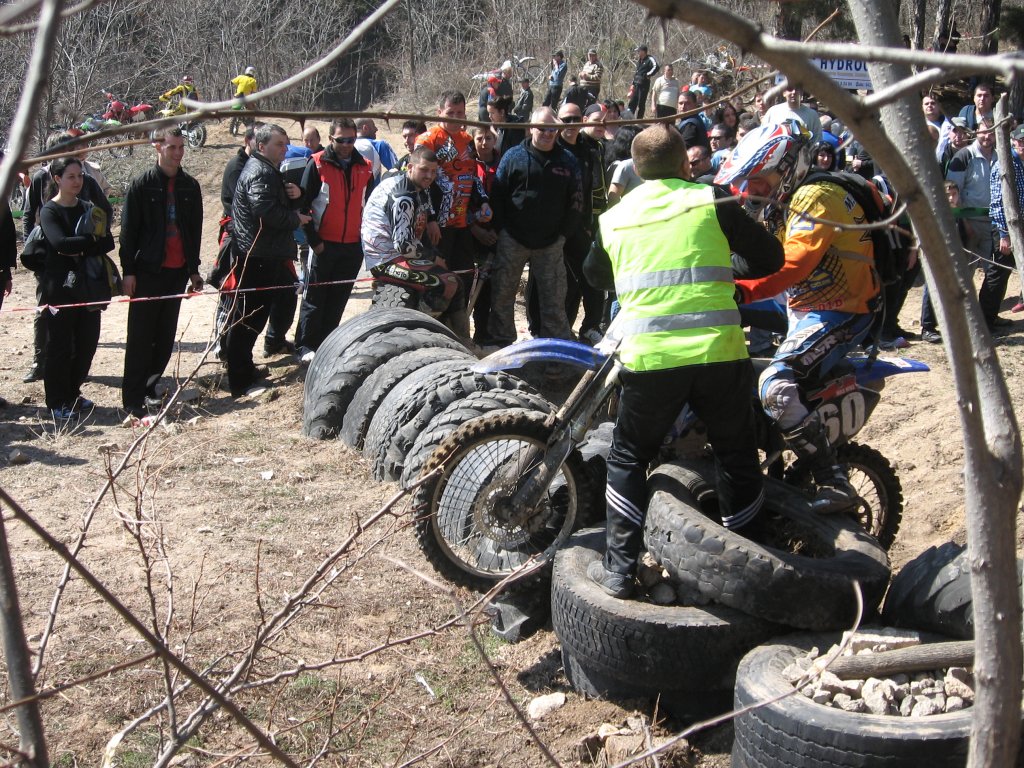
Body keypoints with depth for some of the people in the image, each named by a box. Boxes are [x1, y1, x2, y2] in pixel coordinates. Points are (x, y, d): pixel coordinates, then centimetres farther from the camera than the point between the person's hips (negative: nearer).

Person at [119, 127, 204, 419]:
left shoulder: (190, 186, 9)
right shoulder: (141, 184, -4)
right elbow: (128, 229, -4)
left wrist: (193, 269, 12)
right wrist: (128, 270, -8)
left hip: (178, 271, 5)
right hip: (148, 271, -4)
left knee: (166, 335, 9)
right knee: (140, 336, -2)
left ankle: (149, 387, 21)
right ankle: (133, 398, 1)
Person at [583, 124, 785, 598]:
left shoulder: (613, 219, 11)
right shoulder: (712, 201, 4)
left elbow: (595, 276, 27)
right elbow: (769, 258, 7)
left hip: (648, 358, 1)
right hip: (718, 353, 0)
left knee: (628, 460, 16)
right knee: (736, 455, 18)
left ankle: (619, 570, 13)